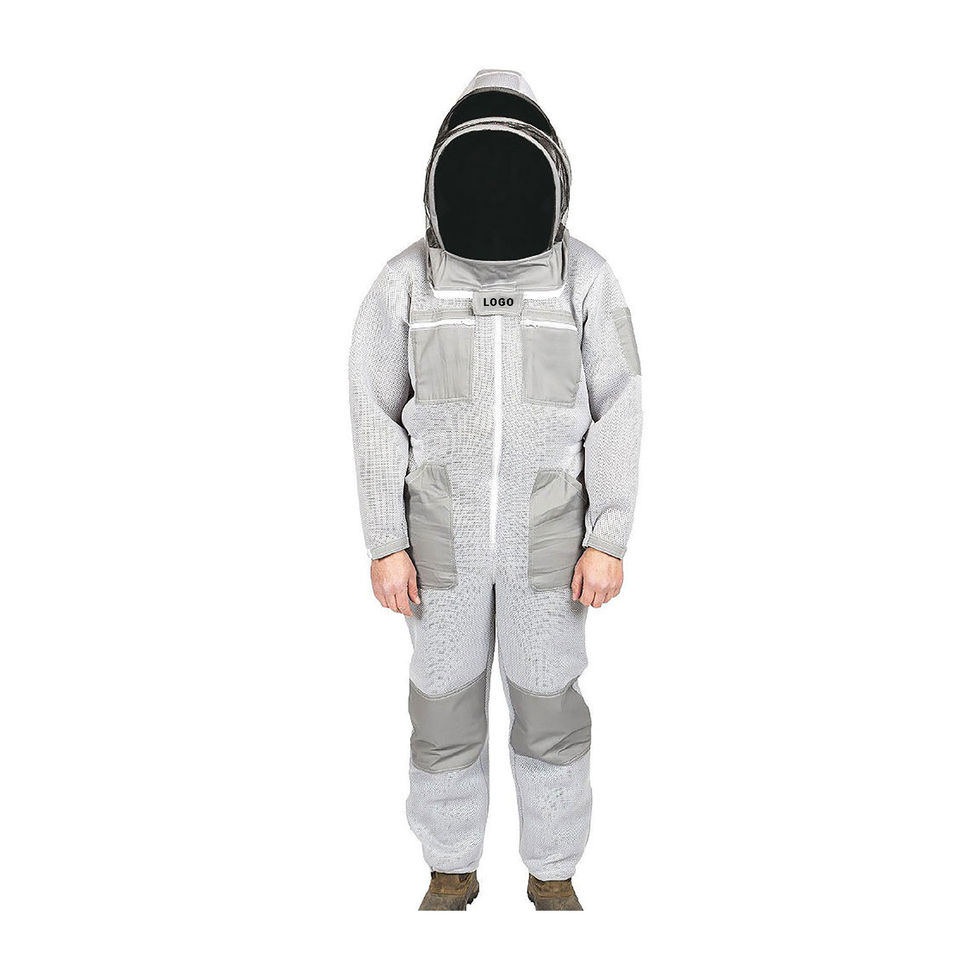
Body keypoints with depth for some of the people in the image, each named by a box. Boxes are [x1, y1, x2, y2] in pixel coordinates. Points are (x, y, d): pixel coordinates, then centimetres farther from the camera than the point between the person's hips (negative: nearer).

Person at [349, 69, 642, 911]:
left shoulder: (586, 276, -5)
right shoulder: (406, 280, -5)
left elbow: (617, 412, -3)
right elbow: (377, 417, -2)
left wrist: (609, 541, -8)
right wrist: (386, 546, -6)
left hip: (545, 538, 0)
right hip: (445, 538, 1)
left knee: (549, 707, 11)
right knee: (446, 704, 12)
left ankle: (553, 873, 33)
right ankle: (452, 871, 34)